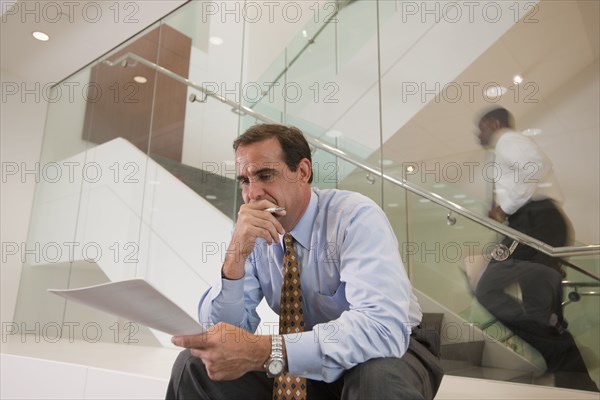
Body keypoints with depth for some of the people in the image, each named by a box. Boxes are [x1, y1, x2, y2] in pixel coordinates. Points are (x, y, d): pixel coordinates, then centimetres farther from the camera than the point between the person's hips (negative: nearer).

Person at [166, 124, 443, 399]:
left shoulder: (356, 218, -23)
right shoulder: (253, 233, -7)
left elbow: (384, 327, -36)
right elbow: (219, 331, -12)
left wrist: (265, 351, -42)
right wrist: (235, 257, -29)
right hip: (309, 366, 4)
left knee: (380, 376, -38)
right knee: (194, 363, -10)